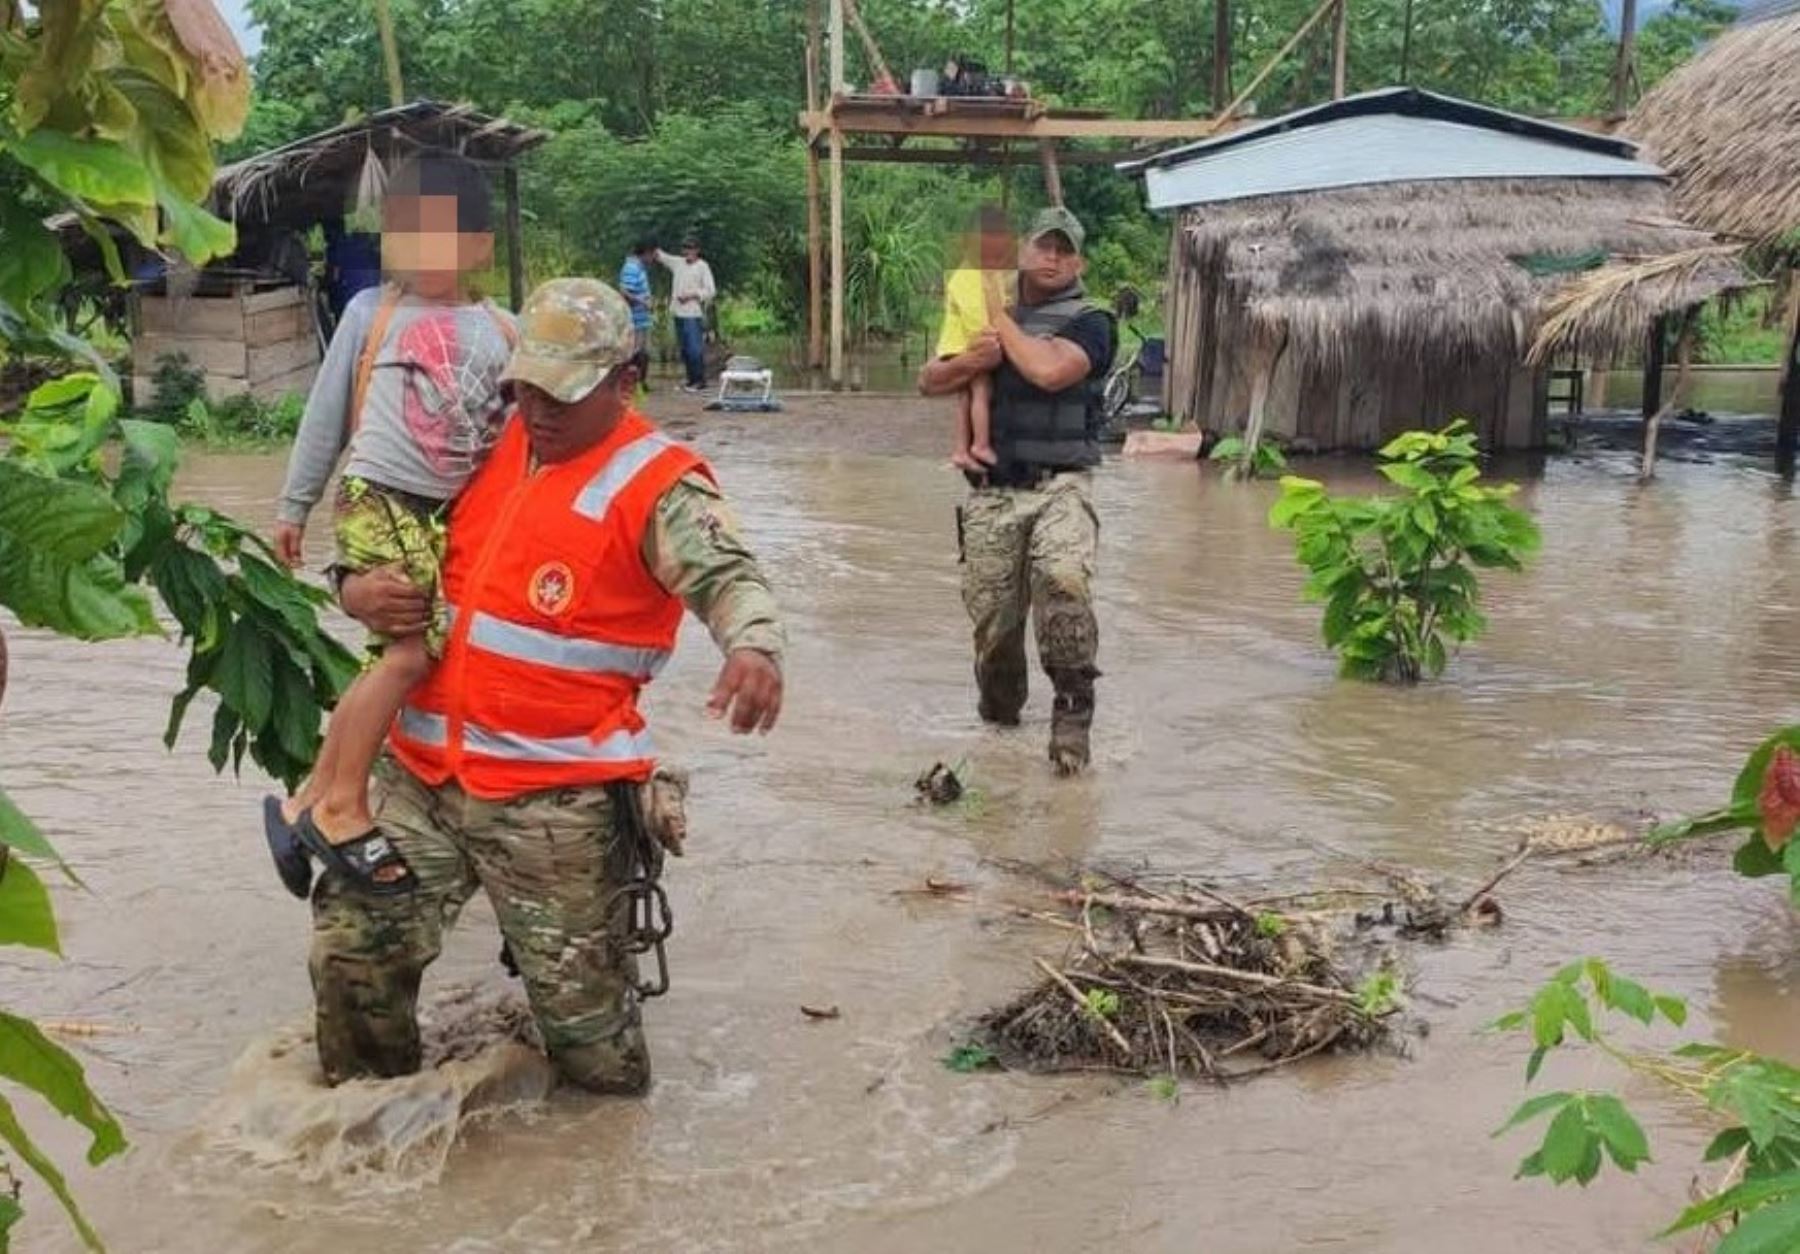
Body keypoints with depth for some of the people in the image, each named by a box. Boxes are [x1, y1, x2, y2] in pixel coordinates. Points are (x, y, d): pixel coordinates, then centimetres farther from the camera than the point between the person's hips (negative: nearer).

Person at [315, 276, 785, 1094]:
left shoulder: (656, 484, -9)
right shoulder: (490, 449, 11)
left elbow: (727, 578, -23)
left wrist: (754, 649, -46)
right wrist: (356, 591, -1)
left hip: (554, 799, -6)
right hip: (423, 773, 6)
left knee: (578, 998, 3)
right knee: (349, 945, 10)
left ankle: (613, 1094, 35)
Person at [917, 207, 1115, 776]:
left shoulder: (1089, 320, 0)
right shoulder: (987, 316, 18)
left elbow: (1049, 370, -20)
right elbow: (928, 381, 15)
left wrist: (1000, 320, -6)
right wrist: (968, 362, -7)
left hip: (1058, 485, -4)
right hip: (991, 492, 5)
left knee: (1062, 579, -31)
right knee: (991, 615, 7)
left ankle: (1073, 708, -20)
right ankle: (1000, 712, 32)